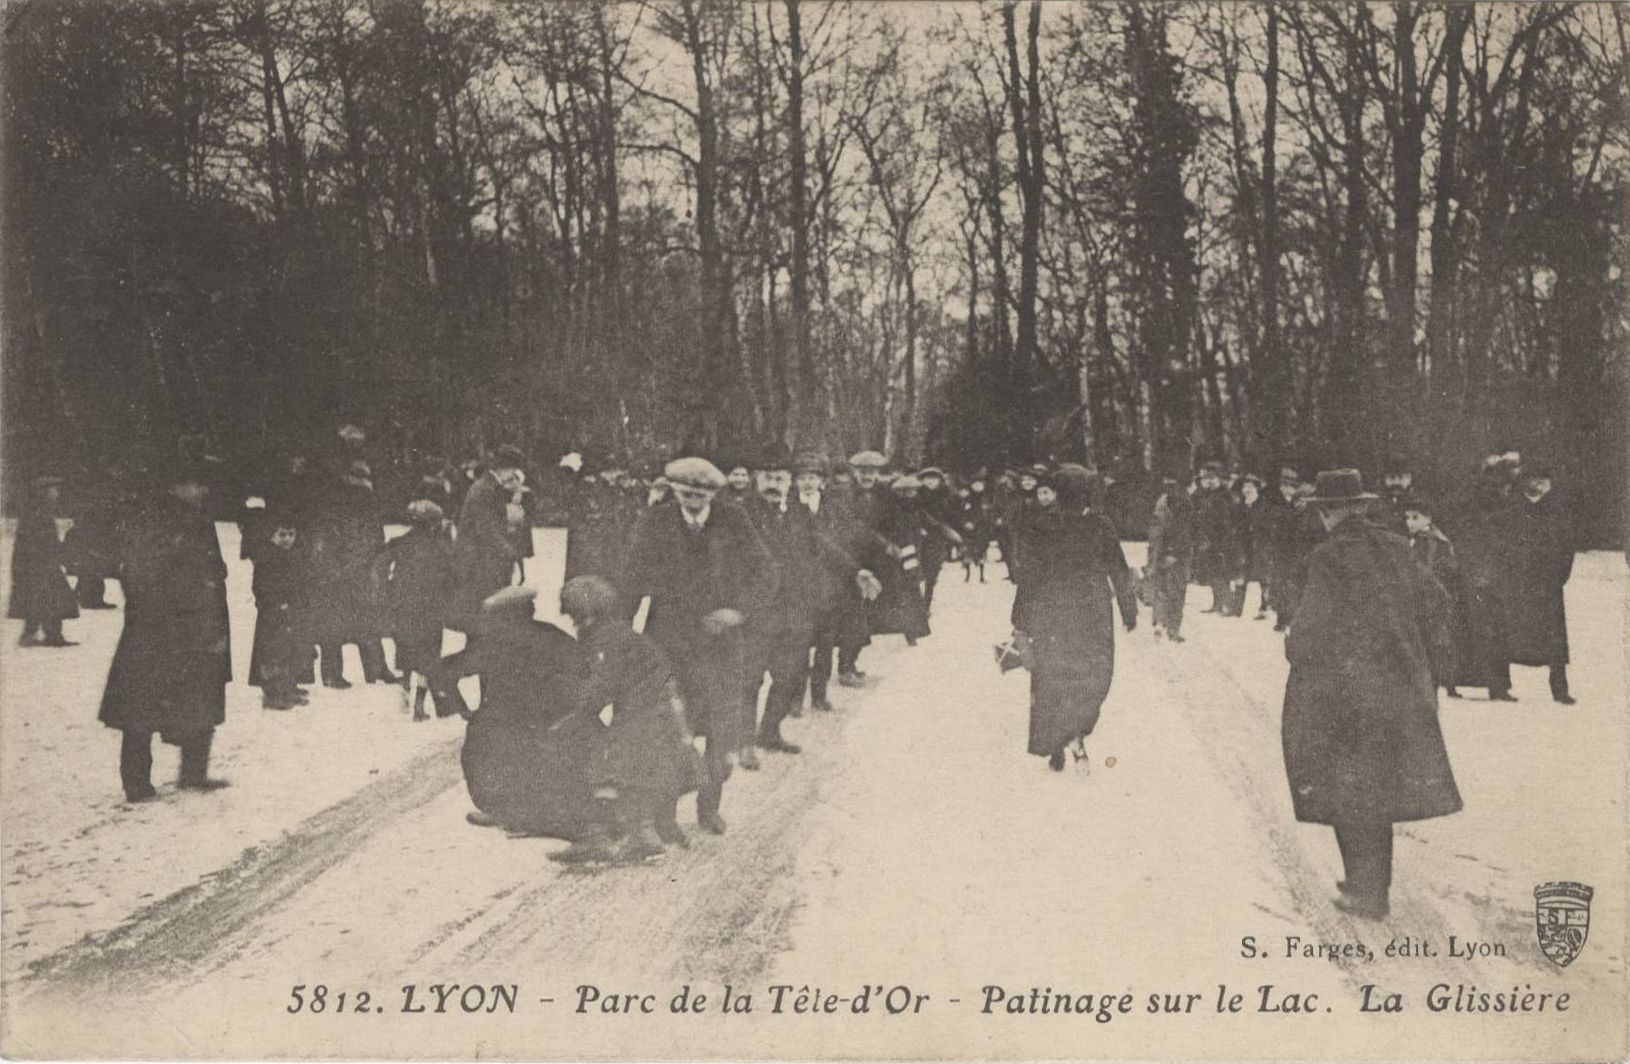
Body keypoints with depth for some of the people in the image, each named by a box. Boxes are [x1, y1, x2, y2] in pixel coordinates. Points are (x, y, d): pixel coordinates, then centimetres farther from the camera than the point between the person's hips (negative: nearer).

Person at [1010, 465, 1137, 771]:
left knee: (1050, 678, 10)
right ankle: (1076, 734, 0)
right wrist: (1129, 609, 8)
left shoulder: (1036, 526, -7)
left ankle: (1054, 748, 11)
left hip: (1050, 614, 0)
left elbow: (1027, 576, -7)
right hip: (1092, 612, 0)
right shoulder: (1098, 524, -4)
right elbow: (1119, 571, -1)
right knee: (1093, 672, 16)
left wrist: (1021, 621, -2)